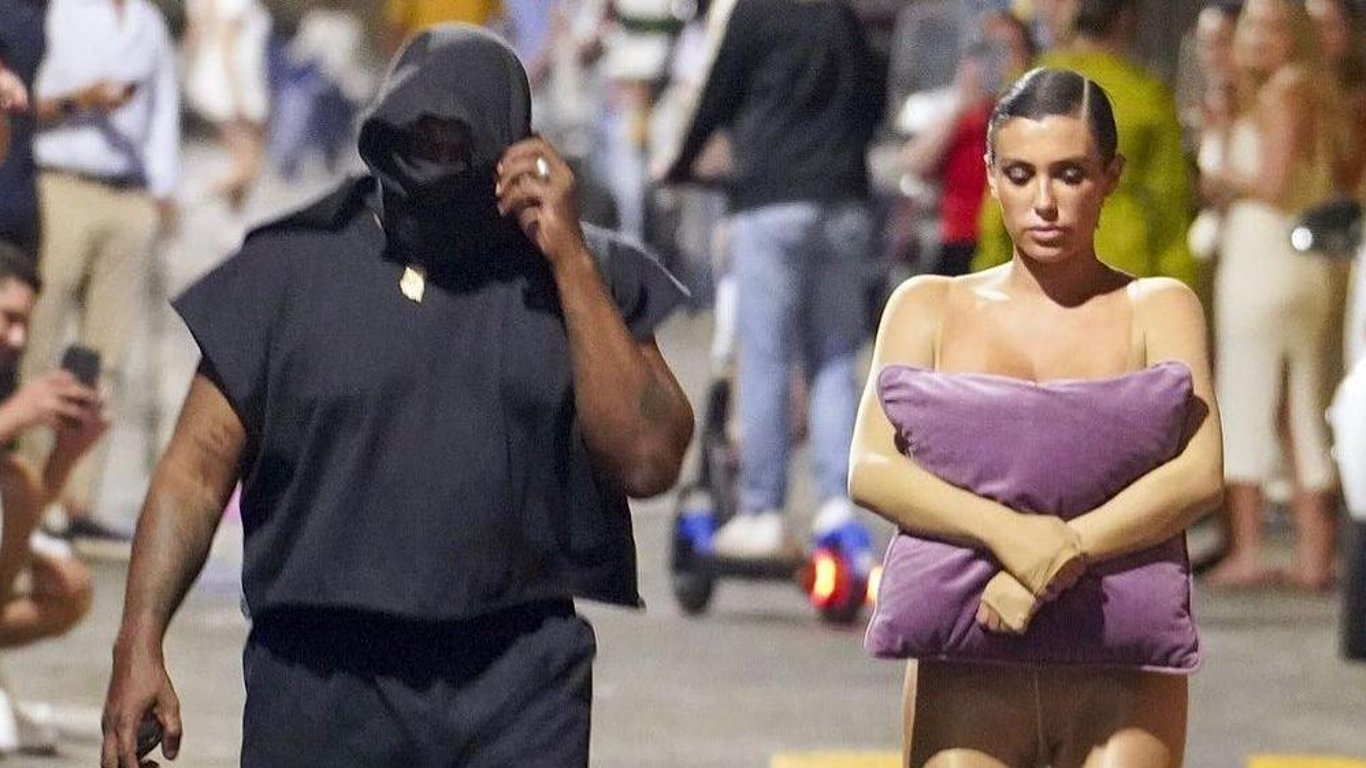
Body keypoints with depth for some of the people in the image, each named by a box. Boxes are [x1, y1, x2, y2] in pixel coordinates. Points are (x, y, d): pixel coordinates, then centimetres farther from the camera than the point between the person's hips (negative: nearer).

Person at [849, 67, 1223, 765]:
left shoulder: (1156, 309, 7)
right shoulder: (931, 307, 10)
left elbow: (1199, 475, -8)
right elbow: (870, 470, -5)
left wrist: (1067, 550, -23)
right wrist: (1004, 529, -22)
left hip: (1120, 684, -1)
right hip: (968, 674, 1)